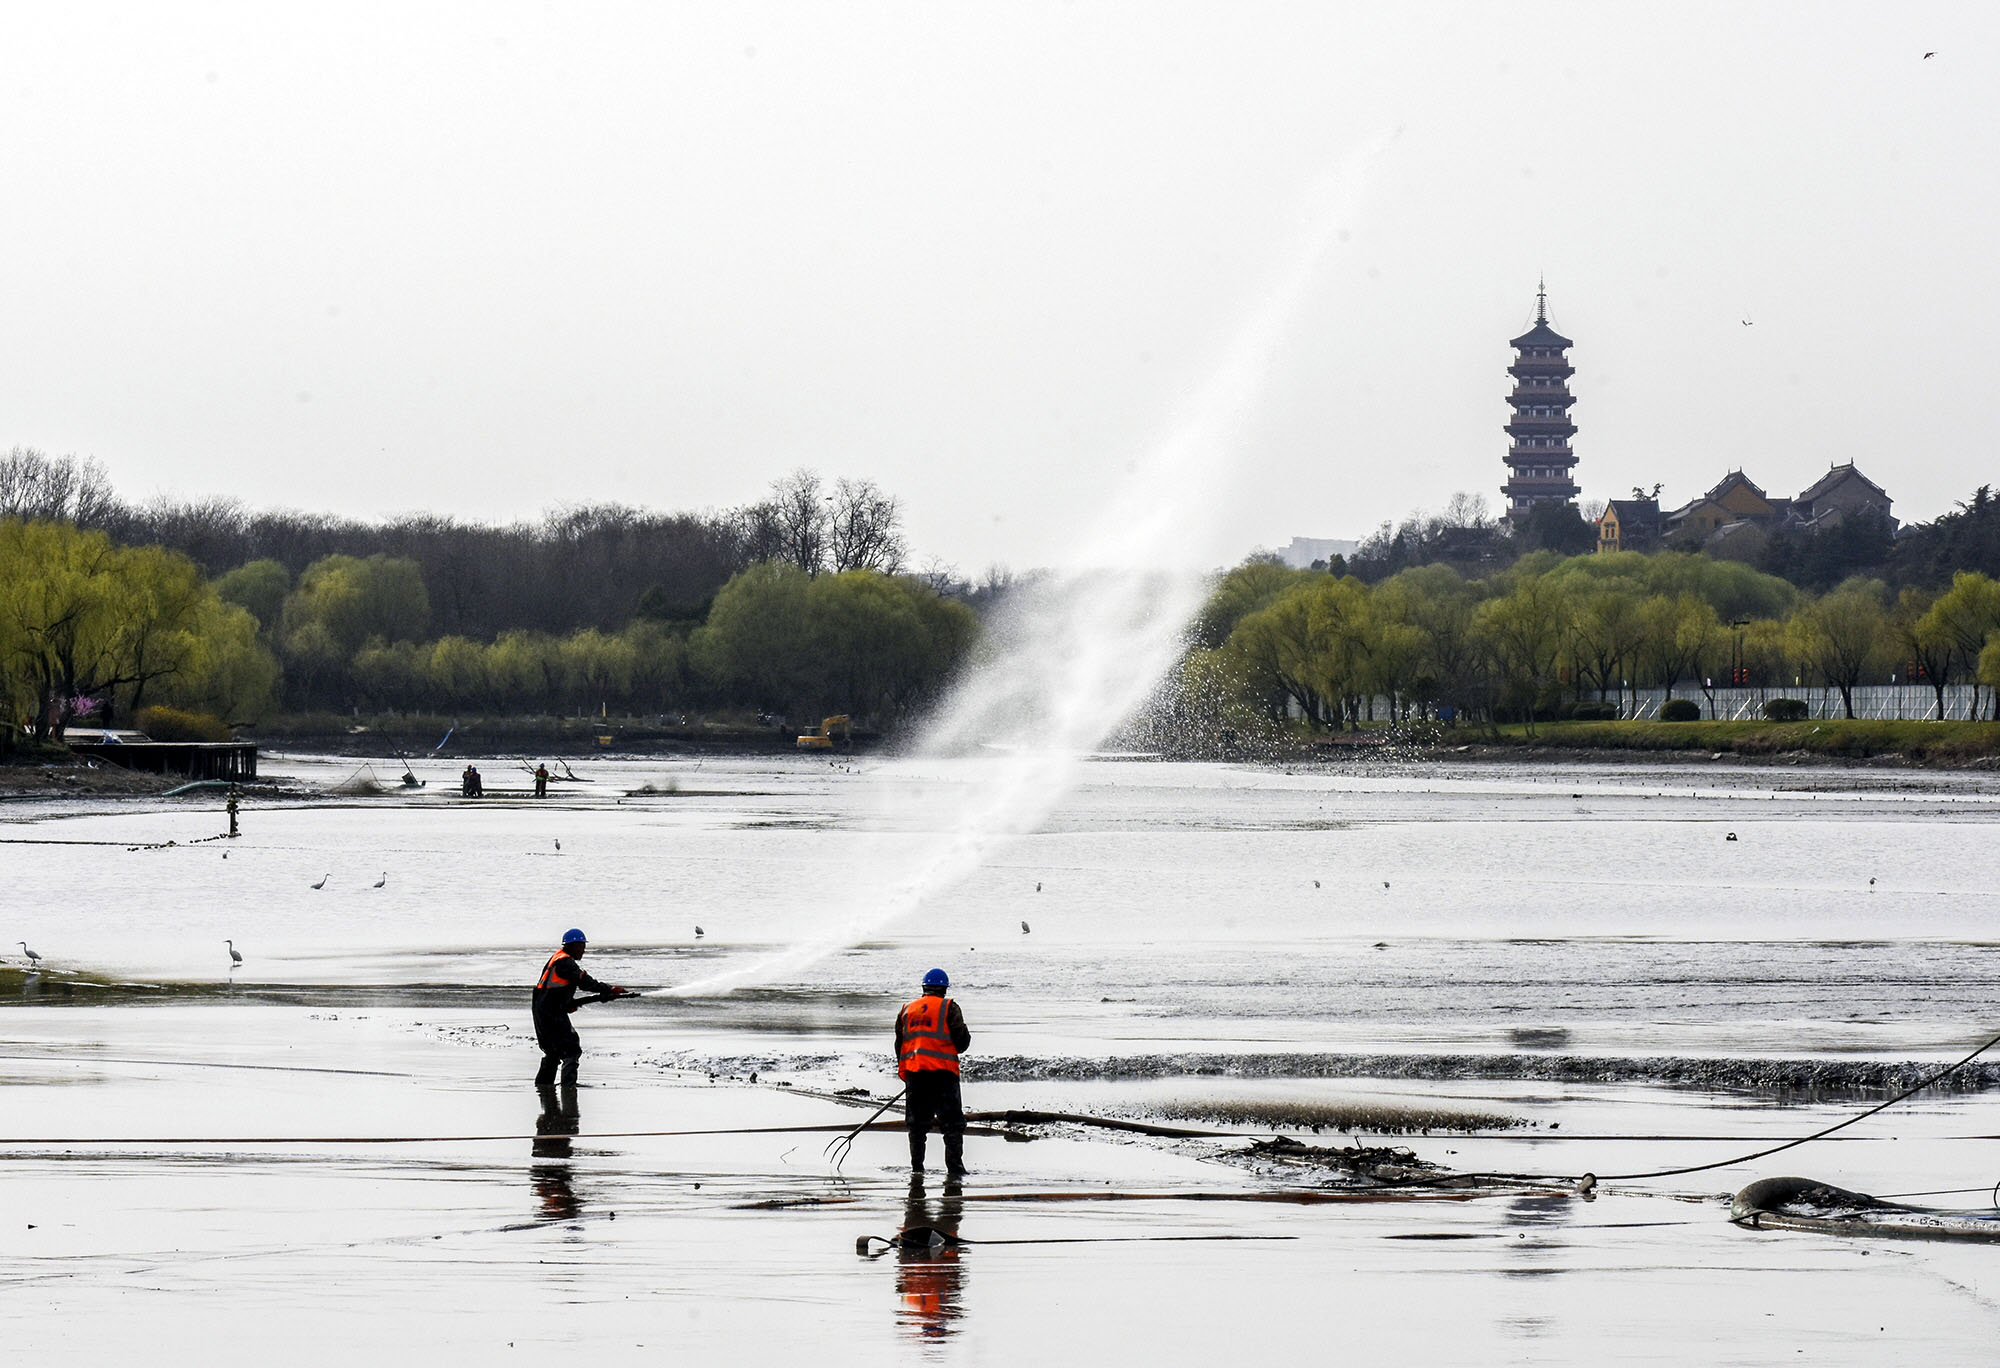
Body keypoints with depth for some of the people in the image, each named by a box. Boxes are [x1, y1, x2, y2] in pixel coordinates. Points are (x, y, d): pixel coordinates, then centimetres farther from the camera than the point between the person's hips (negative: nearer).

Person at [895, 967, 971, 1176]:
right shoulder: (948, 1008, 1)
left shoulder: (907, 1010, 15)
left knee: (917, 1122, 12)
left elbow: (899, 1043, 16)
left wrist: (905, 1073, 23)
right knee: (952, 1121, -1)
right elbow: (962, 1040, -3)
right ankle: (954, 1165, -8)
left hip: (913, 1071, 4)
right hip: (942, 1070, -4)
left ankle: (916, 1166, 11)